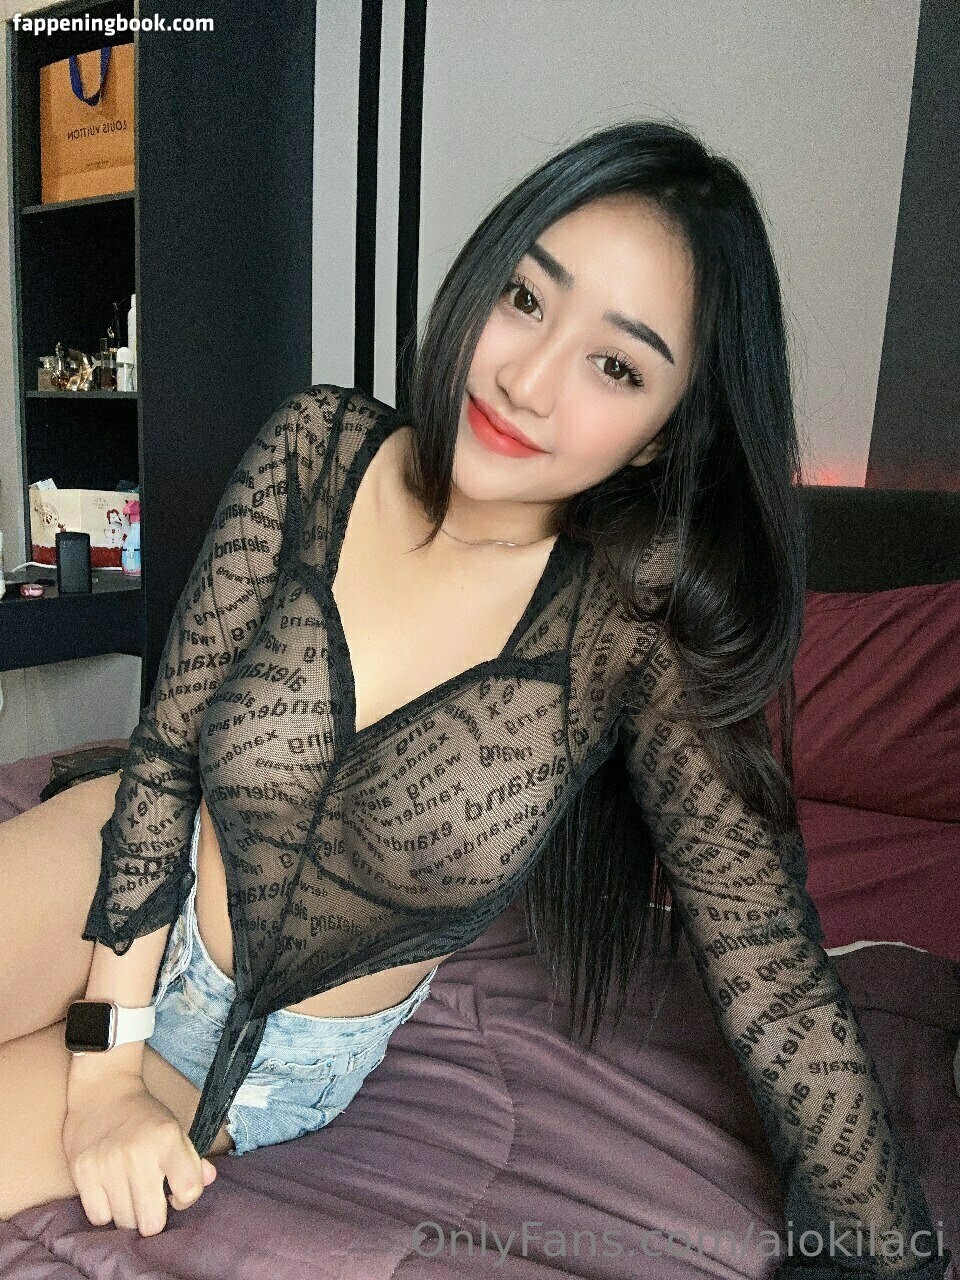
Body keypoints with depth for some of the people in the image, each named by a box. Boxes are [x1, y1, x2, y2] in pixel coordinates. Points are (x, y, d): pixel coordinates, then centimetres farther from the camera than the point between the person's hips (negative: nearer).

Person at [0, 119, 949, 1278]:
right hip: (147, 877, 3)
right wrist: (103, 1074, -13)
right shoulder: (318, 446, -17)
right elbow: (168, 742, -13)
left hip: (286, 1062, -2)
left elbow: (770, 964, -19)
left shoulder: (635, 620, -25)